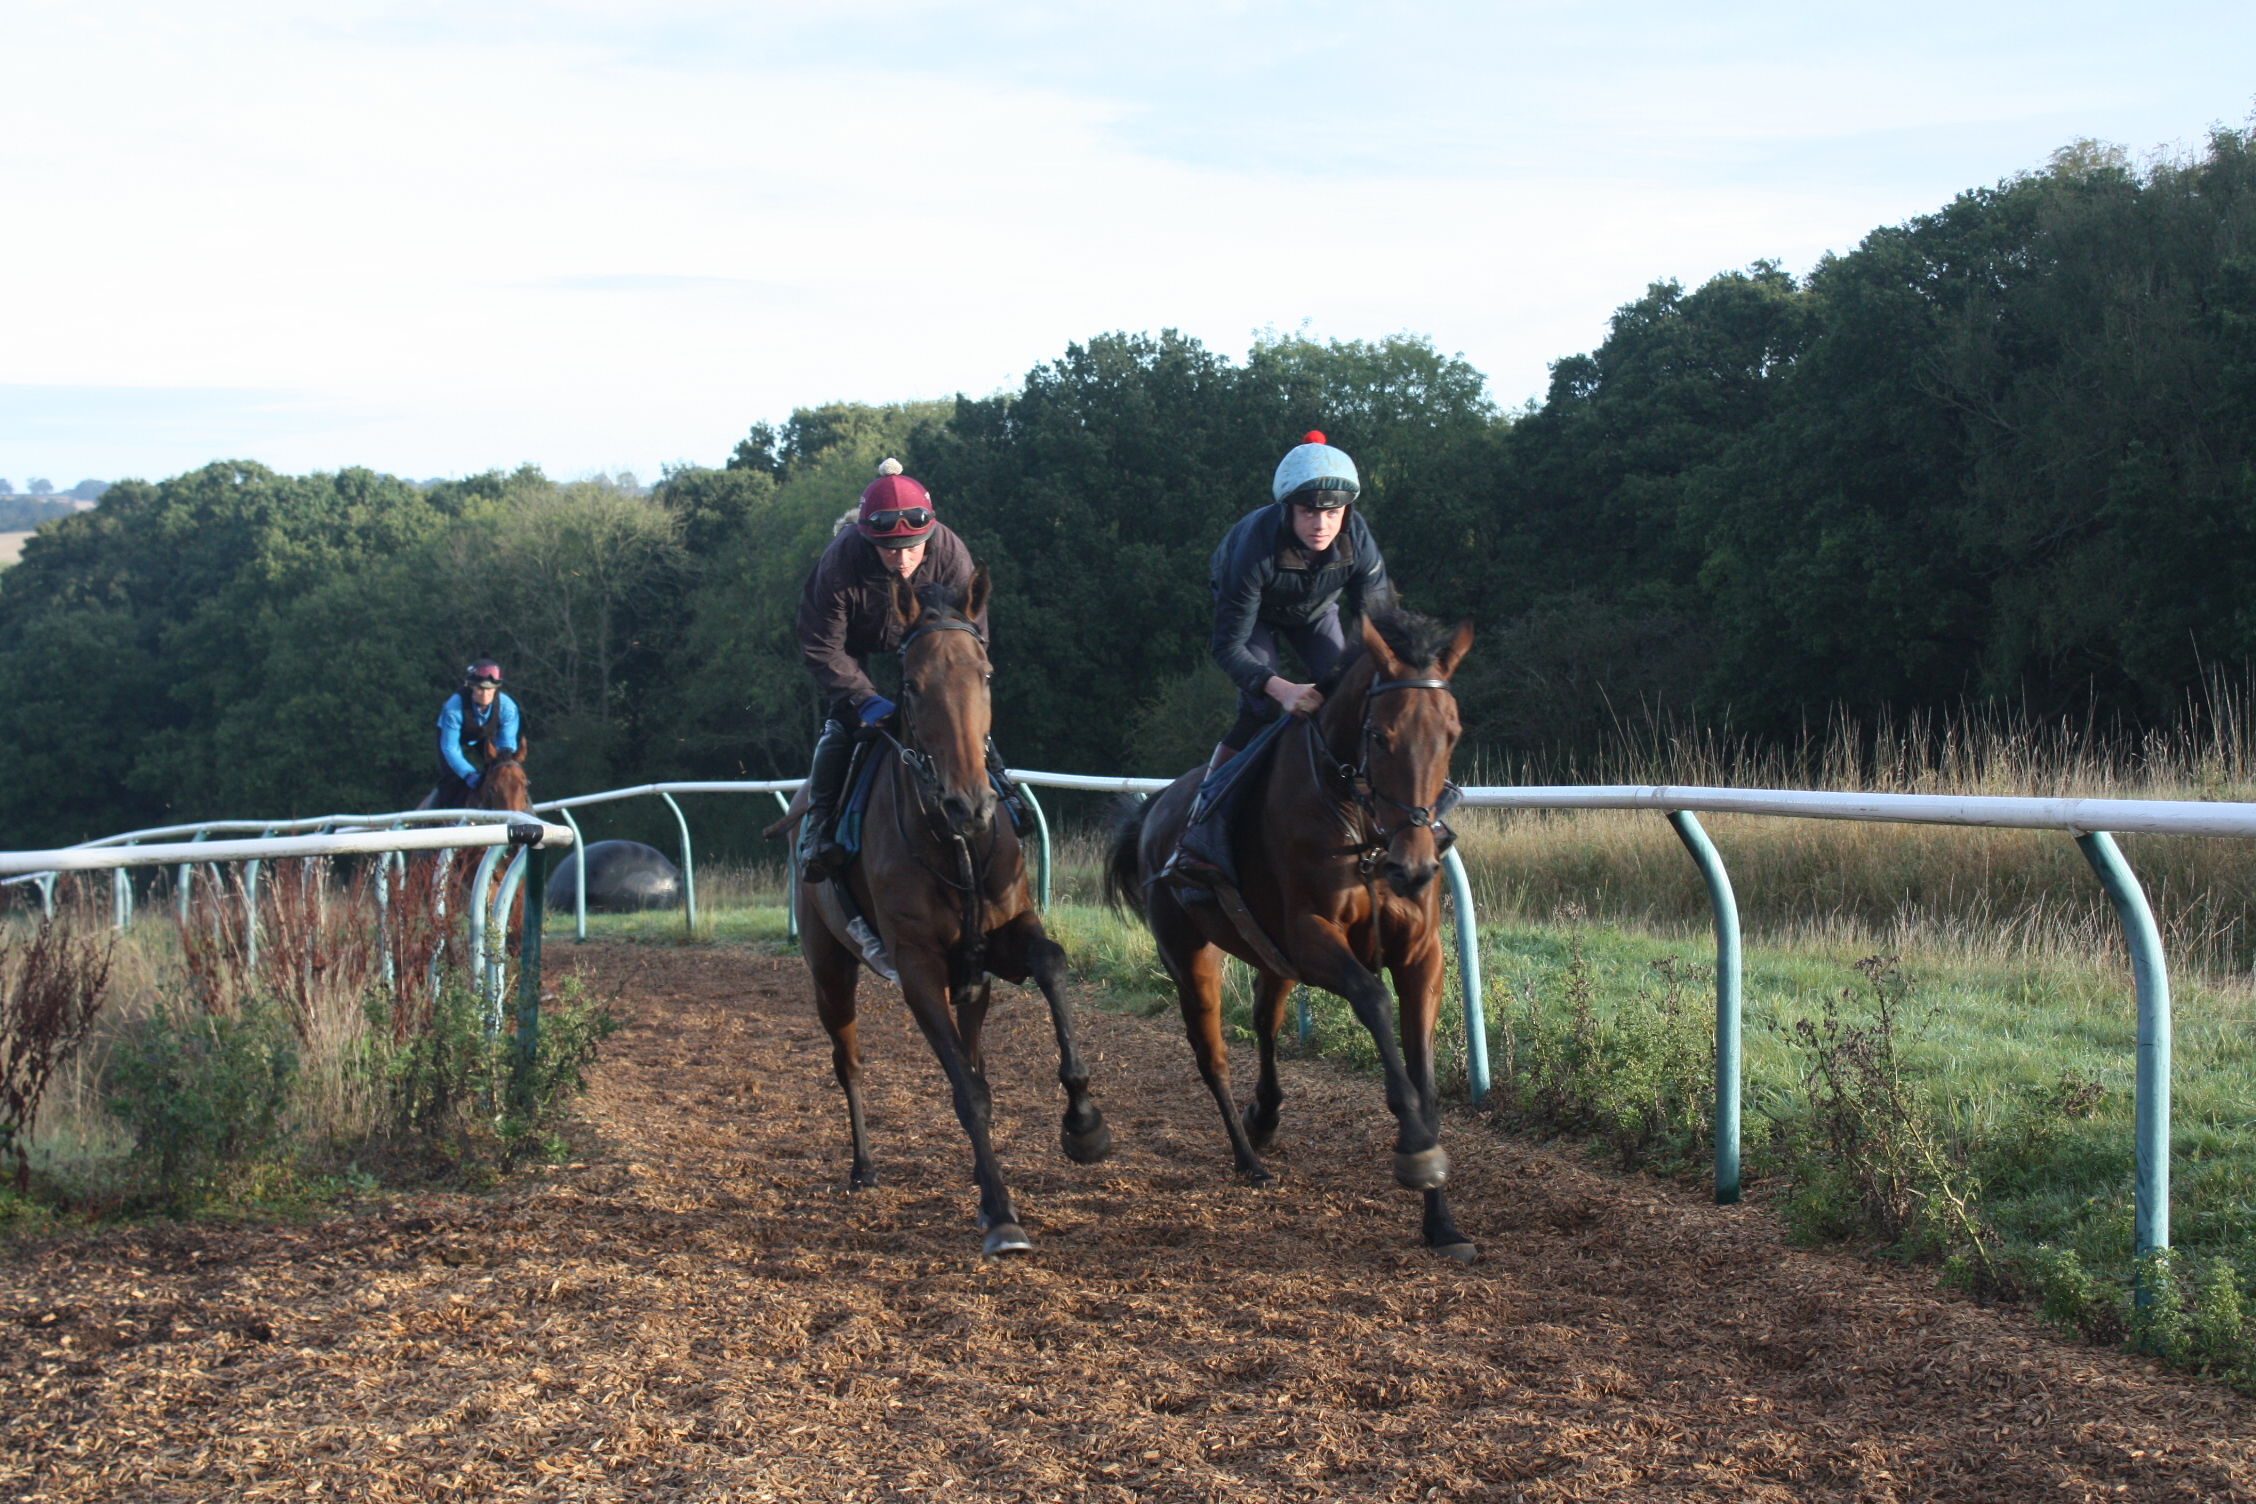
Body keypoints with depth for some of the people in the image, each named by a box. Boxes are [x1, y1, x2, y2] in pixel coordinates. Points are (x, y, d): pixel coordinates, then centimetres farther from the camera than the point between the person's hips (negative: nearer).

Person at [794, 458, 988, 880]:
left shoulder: (952, 555, -34)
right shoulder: (839, 562, -38)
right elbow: (822, 649, -29)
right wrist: (865, 699, -40)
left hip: (923, 637, 2)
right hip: (855, 641, -2)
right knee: (843, 723, -17)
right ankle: (818, 827, -9)